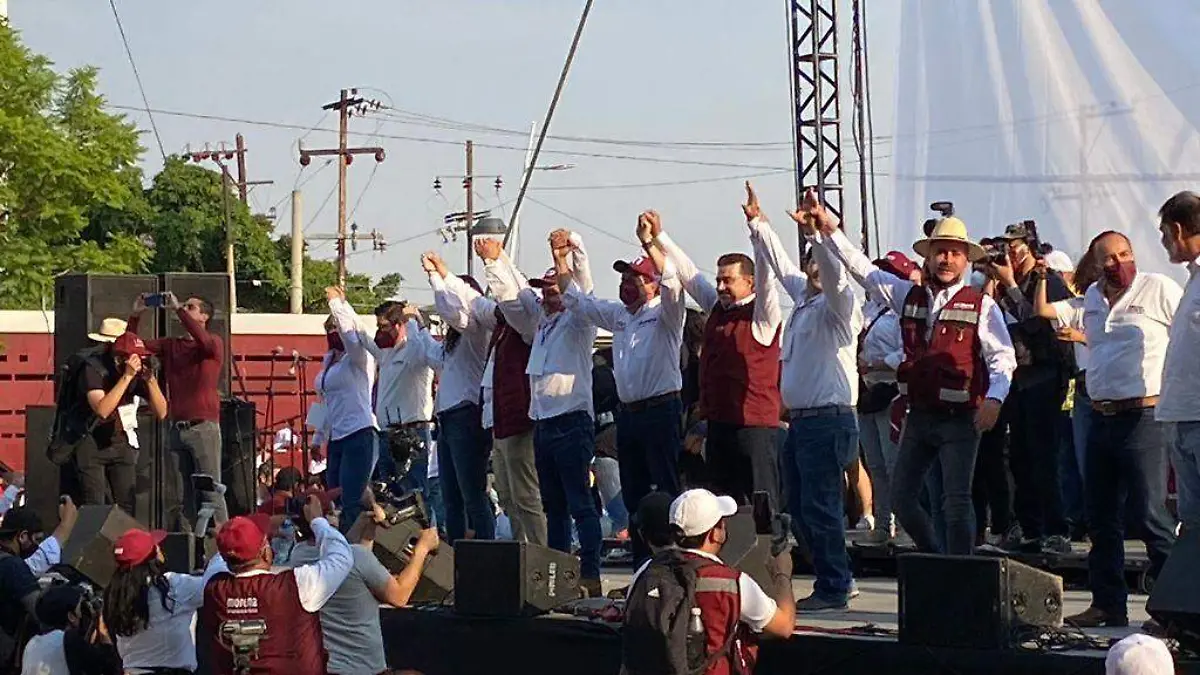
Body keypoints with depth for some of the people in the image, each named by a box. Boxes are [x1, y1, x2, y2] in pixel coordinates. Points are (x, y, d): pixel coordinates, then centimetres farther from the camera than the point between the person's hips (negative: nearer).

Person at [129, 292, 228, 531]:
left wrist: (178, 309, -20)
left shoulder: (214, 344, 0)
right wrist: (136, 315, 3)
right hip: (176, 428, 6)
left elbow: (203, 341, -23)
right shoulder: (171, 346, 16)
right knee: (178, 497, 6)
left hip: (203, 427, -6)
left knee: (211, 492, -9)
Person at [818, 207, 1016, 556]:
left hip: (960, 419, -5)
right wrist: (828, 229, 6)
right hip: (919, 416, 5)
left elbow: (1003, 357, -7)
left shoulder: (981, 306, -3)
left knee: (956, 501, -9)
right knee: (902, 496, 7)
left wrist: (994, 399, -23)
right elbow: (862, 267, 13)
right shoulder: (908, 296, 11)